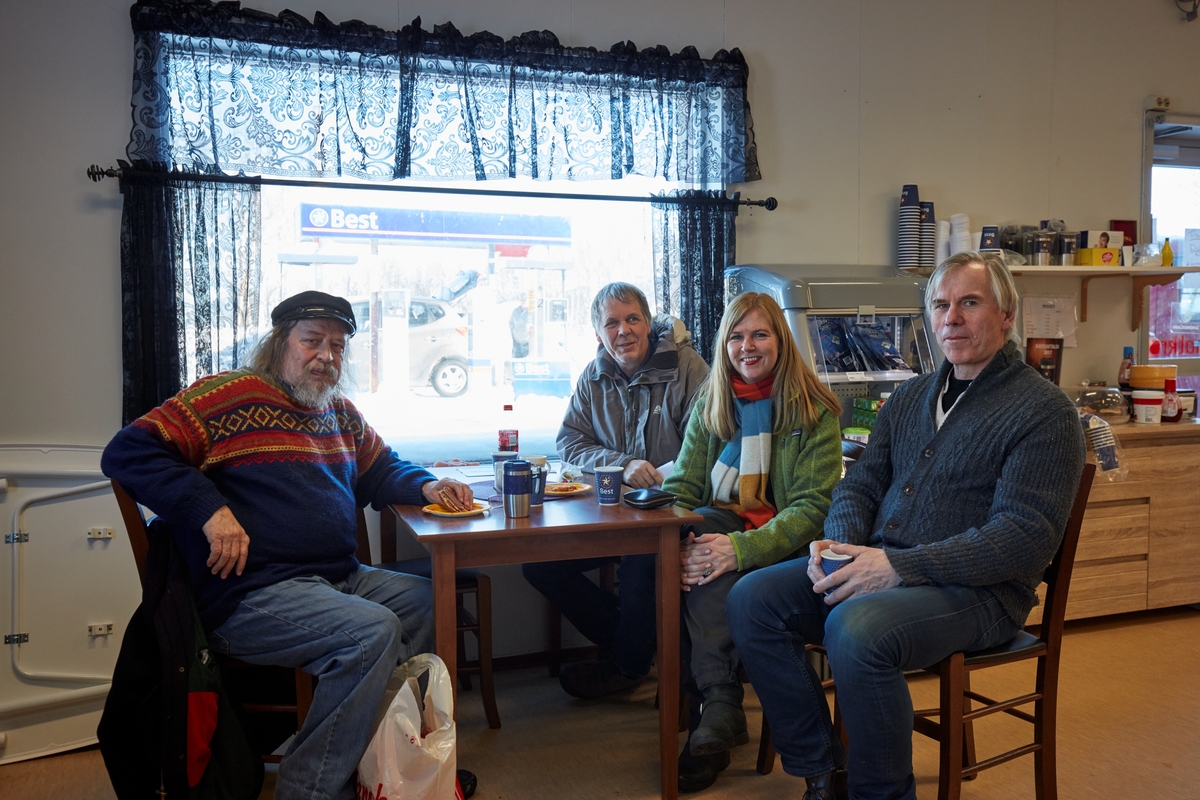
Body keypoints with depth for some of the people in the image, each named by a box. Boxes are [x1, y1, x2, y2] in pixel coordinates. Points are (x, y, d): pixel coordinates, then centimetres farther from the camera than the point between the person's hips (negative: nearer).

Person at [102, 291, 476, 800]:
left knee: (433, 600, 4)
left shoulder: (339, 411, 18)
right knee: (372, 630, -28)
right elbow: (127, 452, -10)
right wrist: (209, 508, -21)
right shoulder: (230, 395, -6)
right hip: (252, 598, -9)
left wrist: (426, 486, 9)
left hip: (339, 580, 9)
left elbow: (379, 469, 32)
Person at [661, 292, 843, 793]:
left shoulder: (814, 411, -3)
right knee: (702, 524, -31)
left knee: (717, 566, -32)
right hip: (721, 526, 4)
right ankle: (720, 704, -31)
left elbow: (813, 506, -12)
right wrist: (680, 545, -21)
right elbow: (681, 486, 3)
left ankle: (711, 703, -24)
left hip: (782, 545, -3)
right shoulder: (709, 405, 10)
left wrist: (742, 548, -29)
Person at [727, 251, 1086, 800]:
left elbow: (1025, 535, -16)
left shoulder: (1043, 410, -6)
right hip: (879, 564, 7)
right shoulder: (910, 396, 17)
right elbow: (861, 483, 17)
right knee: (751, 600, -11)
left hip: (976, 589, -7)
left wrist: (899, 567, -23)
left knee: (855, 630, -35)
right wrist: (838, 543, -7)